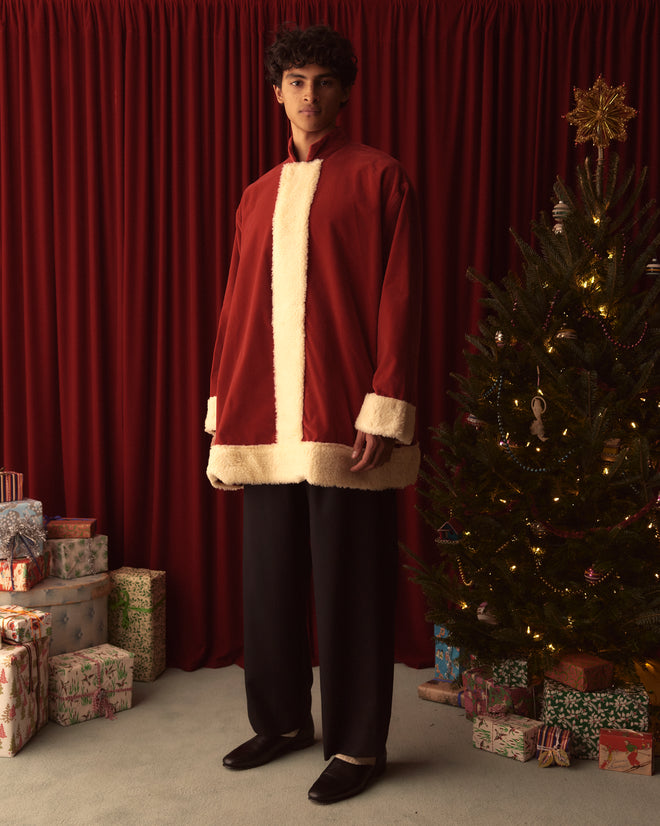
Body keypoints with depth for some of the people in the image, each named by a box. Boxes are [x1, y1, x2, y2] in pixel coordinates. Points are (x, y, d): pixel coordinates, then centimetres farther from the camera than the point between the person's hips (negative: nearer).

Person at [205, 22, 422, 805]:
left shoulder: (377, 177, 2)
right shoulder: (258, 196, 18)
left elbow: (398, 299, -5)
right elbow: (236, 311, 16)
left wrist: (384, 409, -13)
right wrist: (223, 418, 12)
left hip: (347, 420, -5)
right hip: (266, 426, 5)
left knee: (350, 588, 3)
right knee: (268, 582, 12)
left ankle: (357, 746, 18)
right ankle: (281, 719, 31)